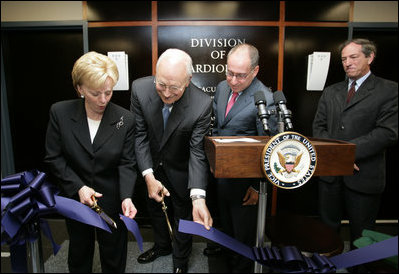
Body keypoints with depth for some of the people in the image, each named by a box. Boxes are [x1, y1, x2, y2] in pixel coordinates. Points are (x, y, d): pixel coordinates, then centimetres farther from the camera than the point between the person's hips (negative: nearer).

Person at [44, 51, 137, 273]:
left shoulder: (125, 119, -15)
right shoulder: (60, 113, -13)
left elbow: (126, 163, -11)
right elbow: (53, 158, -7)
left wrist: (126, 197, -25)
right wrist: (78, 187, -15)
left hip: (112, 200, -1)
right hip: (75, 197, 1)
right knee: (79, 252, 25)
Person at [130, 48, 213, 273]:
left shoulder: (202, 104, -33)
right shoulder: (140, 89, -26)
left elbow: (198, 152, -29)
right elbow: (140, 135, -18)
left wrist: (198, 198, -39)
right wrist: (148, 176, -25)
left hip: (180, 171, -3)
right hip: (151, 166, 4)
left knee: (183, 215, 18)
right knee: (155, 208, 26)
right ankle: (162, 246, 58)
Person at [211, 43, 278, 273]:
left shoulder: (265, 99, -21)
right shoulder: (222, 87, 0)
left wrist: (258, 187, -15)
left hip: (244, 177, -6)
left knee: (243, 230, 15)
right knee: (226, 222, 27)